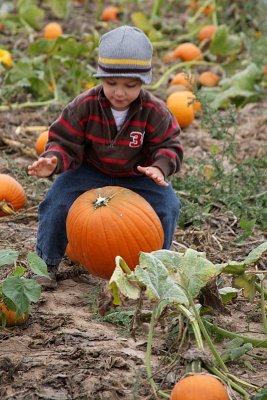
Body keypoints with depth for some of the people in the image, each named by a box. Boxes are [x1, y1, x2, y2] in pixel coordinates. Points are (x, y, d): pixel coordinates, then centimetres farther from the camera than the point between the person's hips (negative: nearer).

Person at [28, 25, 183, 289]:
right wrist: (53, 161, -38)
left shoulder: (154, 112, -20)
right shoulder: (85, 106, -22)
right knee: (57, 200, -21)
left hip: (137, 176, 1)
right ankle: (46, 263, -2)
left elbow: (169, 146, -12)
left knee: (167, 204, -19)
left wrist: (160, 167, -36)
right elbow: (65, 142, -16)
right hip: (91, 171, 0)